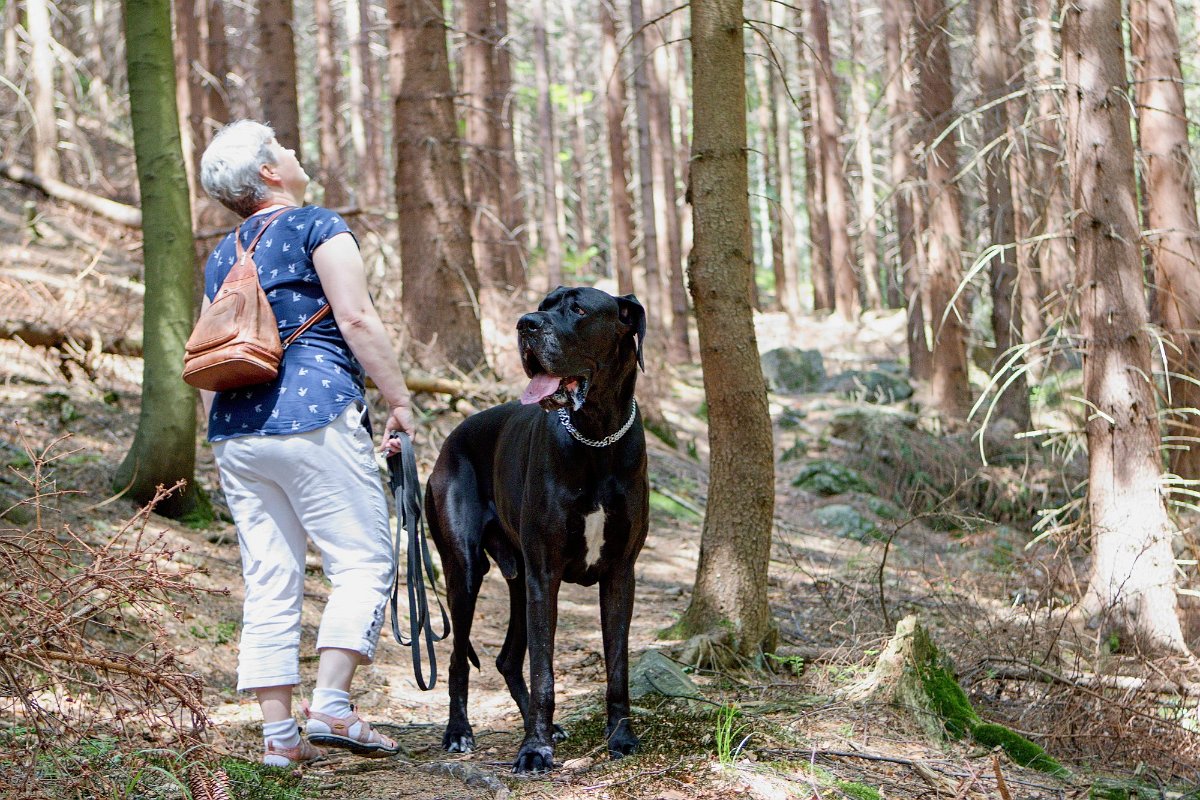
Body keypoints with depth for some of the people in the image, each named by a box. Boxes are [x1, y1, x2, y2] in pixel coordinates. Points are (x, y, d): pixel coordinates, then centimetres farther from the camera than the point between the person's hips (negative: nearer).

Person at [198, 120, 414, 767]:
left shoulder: (221, 256, 21)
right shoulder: (317, 227, 0)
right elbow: (356, 318, -10)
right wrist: (399, 401, -5)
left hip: (235, 429, 7)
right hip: (314, 418, -7)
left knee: (269, 582, 6)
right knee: (363, 563, -3)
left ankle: (278, 734, 4)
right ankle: (330, 708, -15)